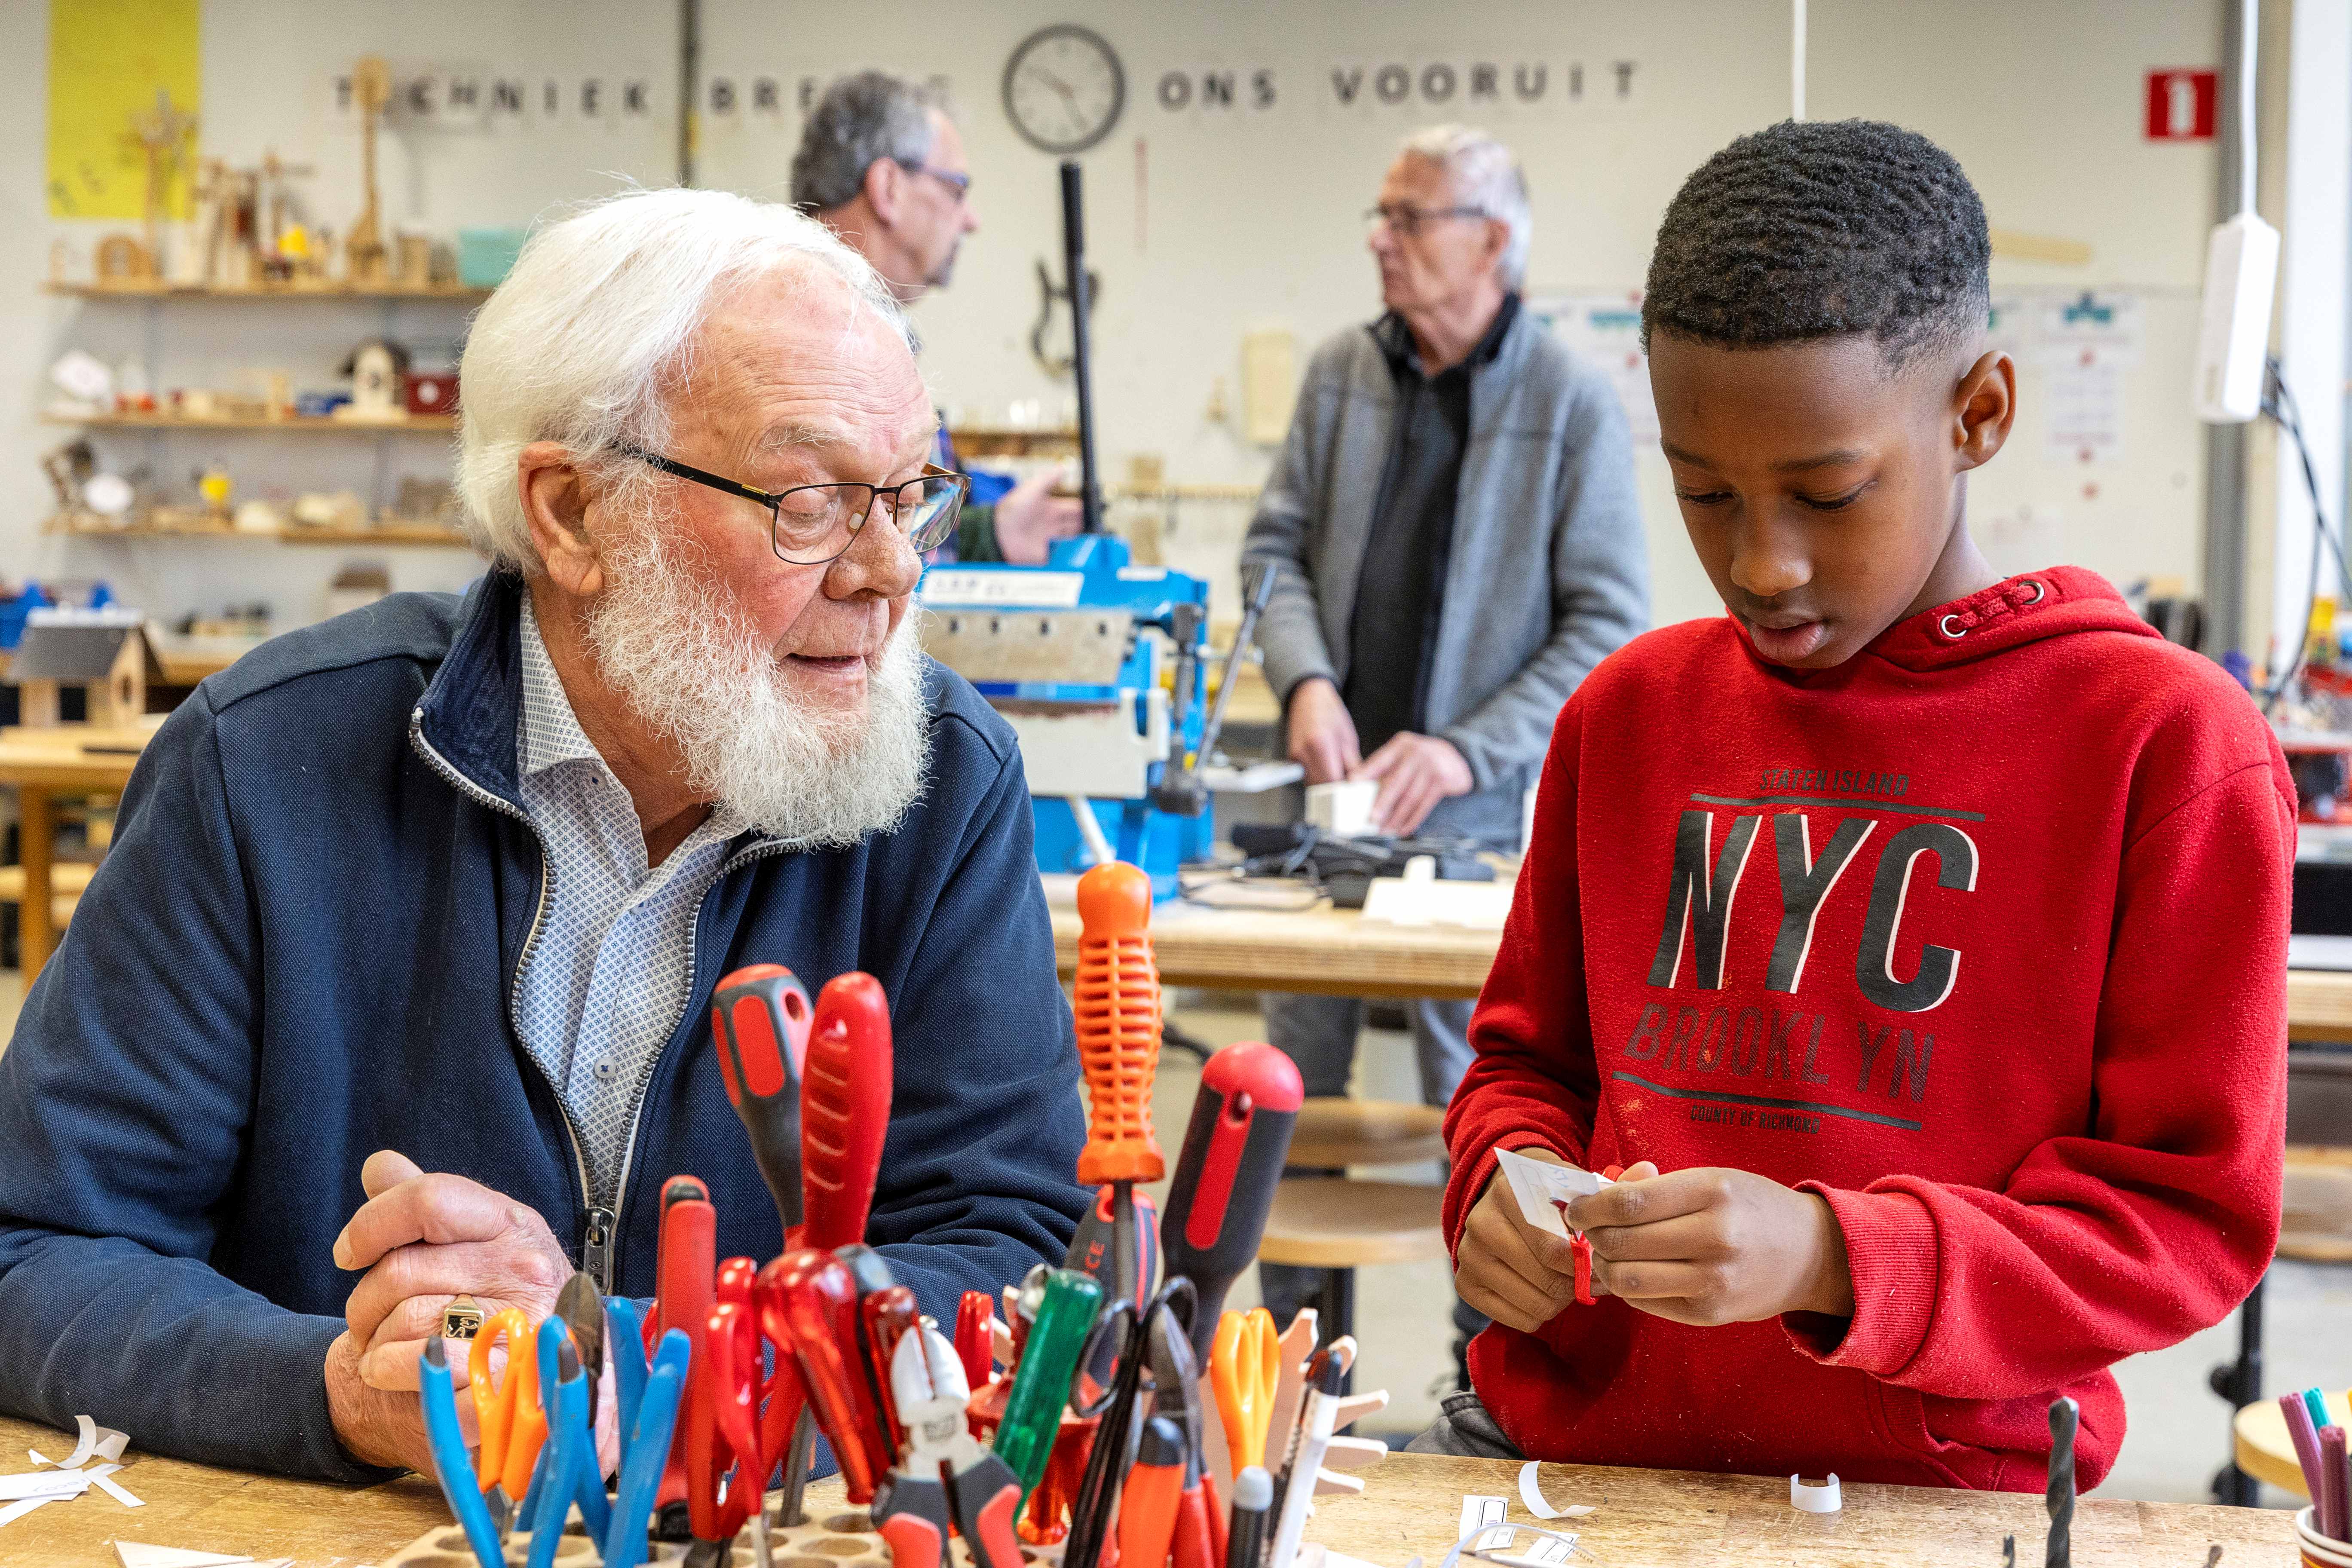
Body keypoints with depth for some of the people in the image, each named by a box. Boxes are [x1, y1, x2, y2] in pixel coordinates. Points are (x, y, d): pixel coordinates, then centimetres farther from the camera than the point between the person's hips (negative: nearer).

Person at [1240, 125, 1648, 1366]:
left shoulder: (1574, 404, -8)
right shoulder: (1342, 373, 5)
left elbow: (1609, 626, -9)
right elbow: (1279, 546, 10)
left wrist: (1468, 750, -18)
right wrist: (1306, 680, -10)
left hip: (1480, 811, -4)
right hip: (1334, 792, 4)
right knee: (1296, 1087, 9)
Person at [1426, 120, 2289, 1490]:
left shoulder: (2167, 743, -4)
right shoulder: (1629, 712, 10)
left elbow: (2194, 1209, -5)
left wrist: (1835, 1260, -18)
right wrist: (1506, 1179, -2)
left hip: (1933, 1482, -4)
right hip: (1577, 1439, 4)